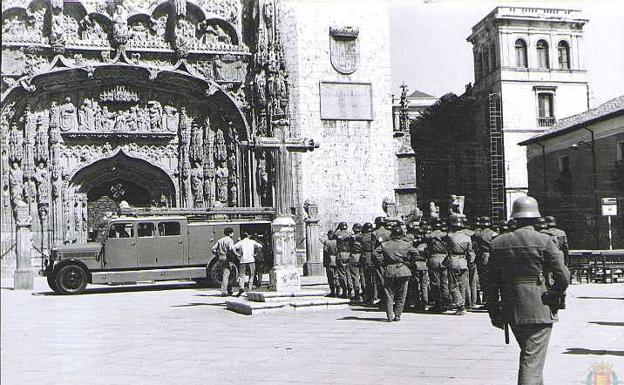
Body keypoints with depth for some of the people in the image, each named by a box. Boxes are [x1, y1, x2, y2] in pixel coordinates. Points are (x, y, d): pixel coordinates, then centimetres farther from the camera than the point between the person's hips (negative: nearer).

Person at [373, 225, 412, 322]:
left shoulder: (384, 244, 1)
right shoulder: (406, 245, -1)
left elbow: (375, 253, -5)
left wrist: (382, 263, 0)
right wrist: (407, 262, 10)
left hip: (389, 271, 1)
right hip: (403, 271, -1)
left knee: (389, 295, 7)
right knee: (401, 296, 10)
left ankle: (390, 316, 1)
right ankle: (397, 315, 10)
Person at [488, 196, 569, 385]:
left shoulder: (498, 243, 3)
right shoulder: (545, 241, -8)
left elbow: (492, 283, 5)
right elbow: (563, 277, -13)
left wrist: (494, 313, 11)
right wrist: (552, 296, 5)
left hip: (511, 312, 5)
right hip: (539, 311, -4)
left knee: (528, 354, 23)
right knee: (533, 360, -3)